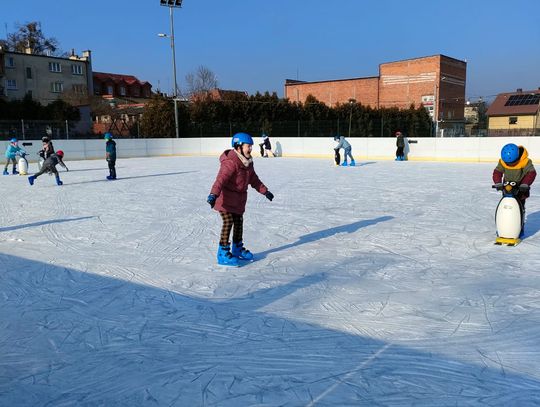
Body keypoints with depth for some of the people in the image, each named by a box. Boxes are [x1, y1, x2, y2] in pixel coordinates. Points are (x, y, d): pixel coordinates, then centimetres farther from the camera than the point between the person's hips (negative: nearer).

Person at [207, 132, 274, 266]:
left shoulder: (247, 162, 6)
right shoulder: (230, 162, -24)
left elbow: (254, 179, 19)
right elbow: (221, 179, -35)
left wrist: (265, 191, 22)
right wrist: (213, 194, -47)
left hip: (239, 199, 9)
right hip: (225, 198, -9)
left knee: (239, 222, 16)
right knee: (228, 222, -11)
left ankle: (238, 249, 32)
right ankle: (223, 253, -3)